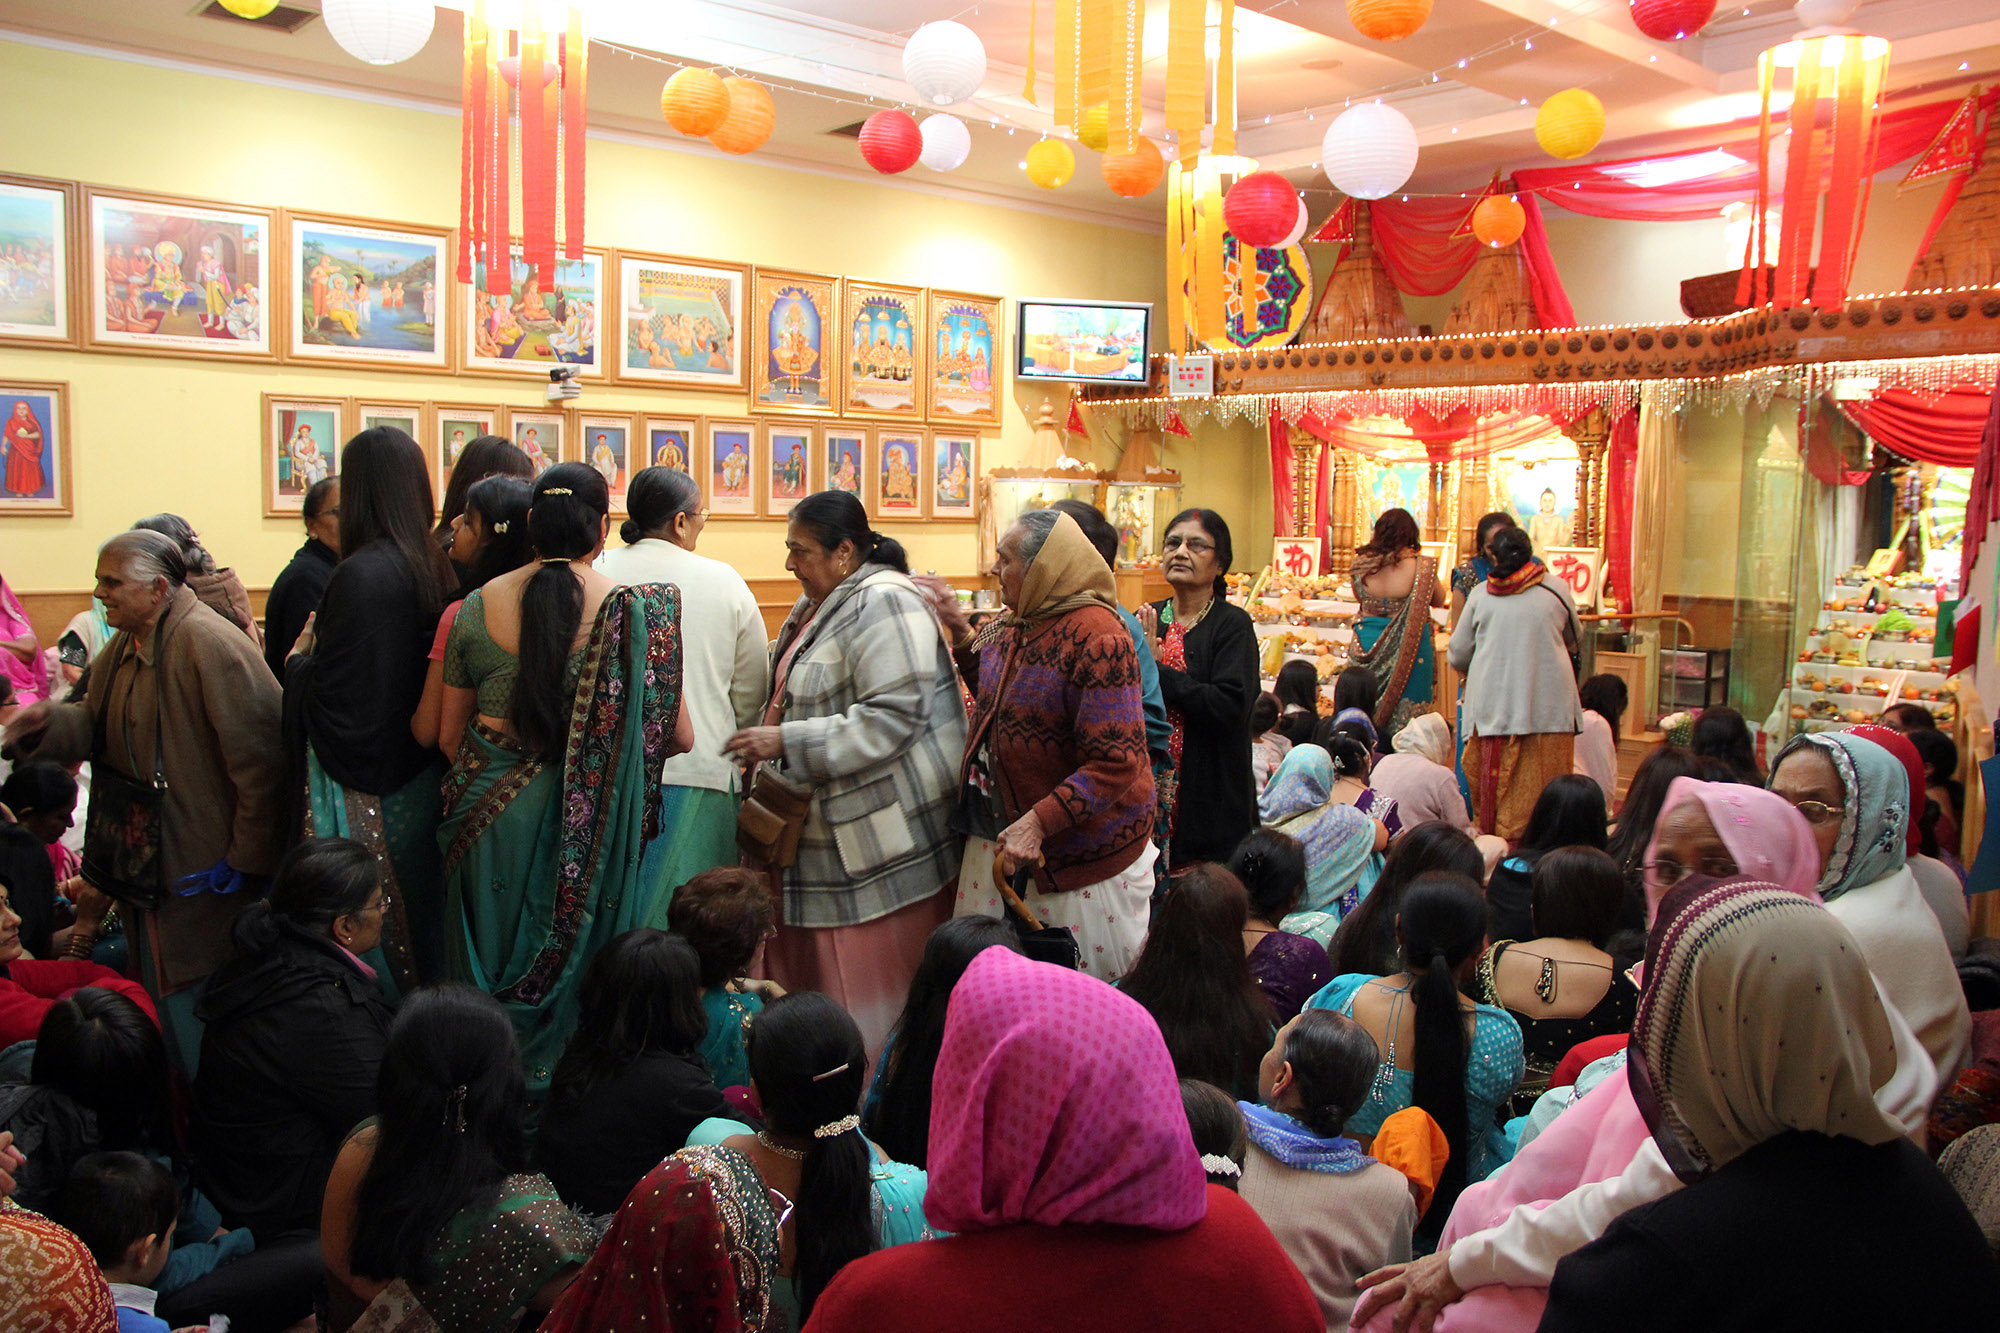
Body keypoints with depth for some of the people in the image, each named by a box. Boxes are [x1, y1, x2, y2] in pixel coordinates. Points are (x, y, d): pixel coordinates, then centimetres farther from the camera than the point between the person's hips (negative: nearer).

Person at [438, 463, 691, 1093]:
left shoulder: (480, 604, -2)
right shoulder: (635, 610, -11)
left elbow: (449, 733, 7)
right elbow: (678, 736, -8)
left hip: (489, 811, 3)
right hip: (586, 821, -3)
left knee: (492, 958, 17)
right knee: (576, 962, 12)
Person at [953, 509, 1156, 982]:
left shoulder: (1097, 638, -20)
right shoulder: (1013, 628, 8)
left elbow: (1116, 764, -25)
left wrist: (1036, 823, -29)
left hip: (1081, 847, -8)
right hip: (999, 835, 8)